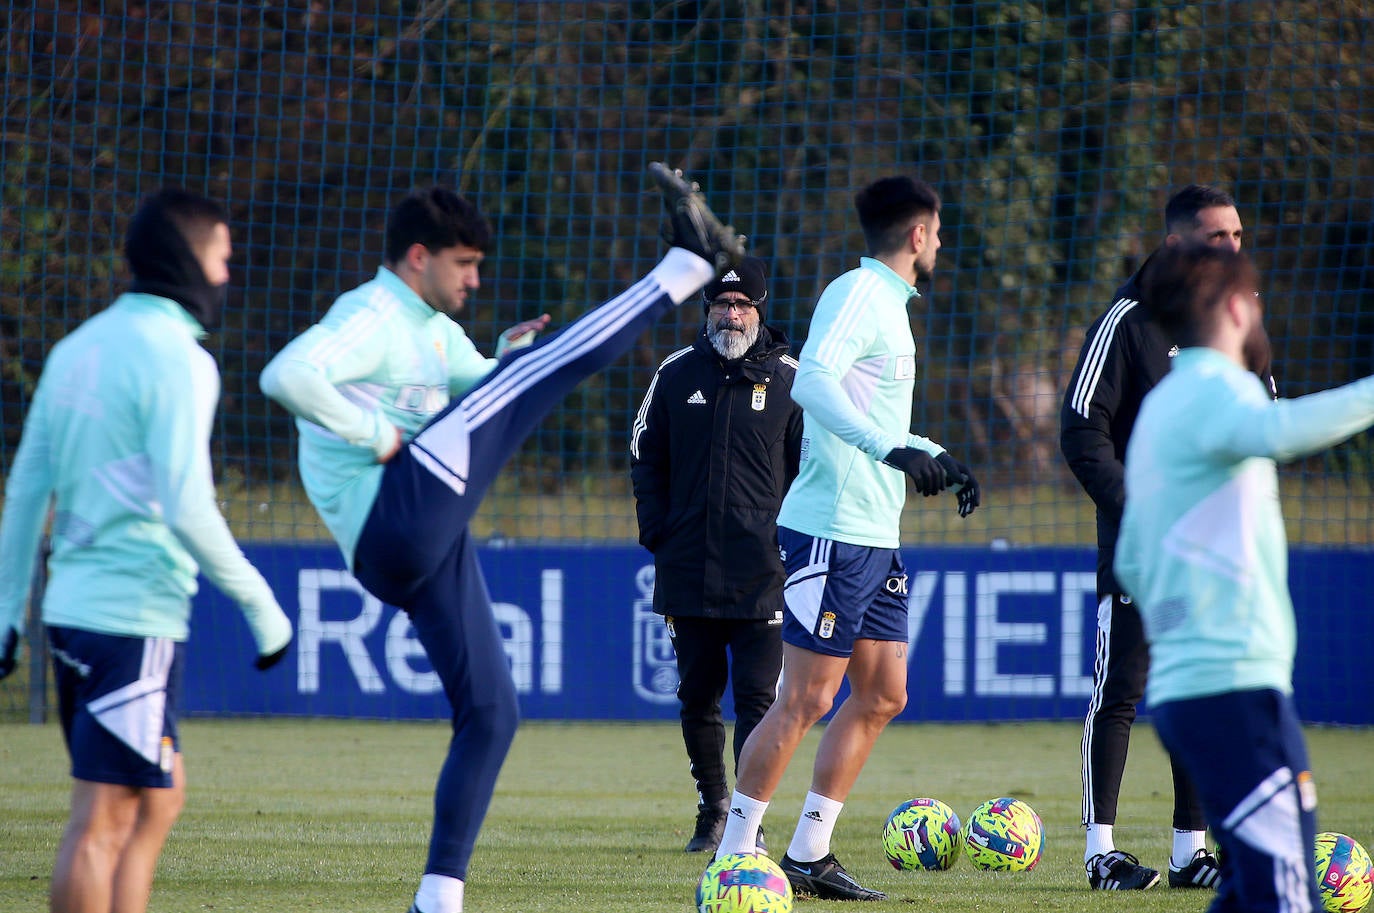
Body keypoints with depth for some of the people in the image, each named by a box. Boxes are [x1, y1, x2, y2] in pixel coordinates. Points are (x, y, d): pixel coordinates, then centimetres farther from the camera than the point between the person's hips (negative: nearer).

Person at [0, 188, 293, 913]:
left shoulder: (78, 348, 13)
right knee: (102, 819, -5)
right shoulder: (175, 358, -12)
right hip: (137, 616, -9)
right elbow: (186, 508, -19)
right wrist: (261, 606, -12)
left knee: (161, 795, 18)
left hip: (72, 608, 9)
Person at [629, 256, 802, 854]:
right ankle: (712, 809, 25)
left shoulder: (788, 379, 4)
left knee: (756, 698, -9)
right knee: (697, 697, 10)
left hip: (763, 574, -3)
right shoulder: (677, 374, 9)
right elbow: (646, 460, 15)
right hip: (688, 572, 3)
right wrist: (659, 534, 4)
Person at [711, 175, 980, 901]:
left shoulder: (889, 303, 18)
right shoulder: (857, 294, -12)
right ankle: (733, 857, -3)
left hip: (875, 539, 10)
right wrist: (890, 449, -34)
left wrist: (937, 460, 28)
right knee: (806, 700, -9)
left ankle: (809, 855, 15)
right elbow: (812, 383, -27)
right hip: (833, 533, -10)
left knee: (882, 695, 11)